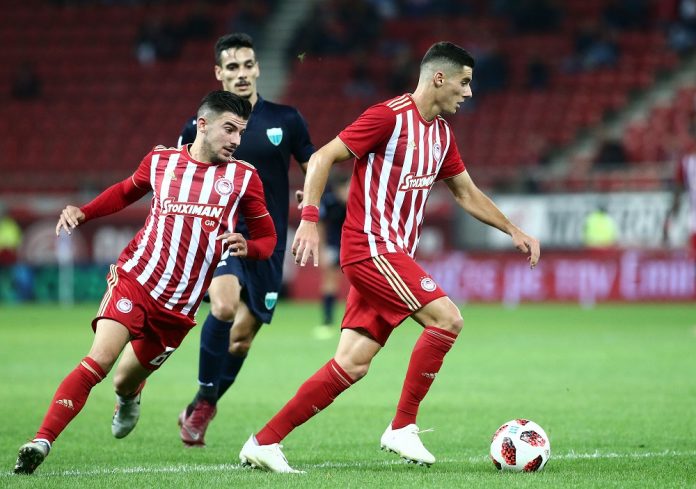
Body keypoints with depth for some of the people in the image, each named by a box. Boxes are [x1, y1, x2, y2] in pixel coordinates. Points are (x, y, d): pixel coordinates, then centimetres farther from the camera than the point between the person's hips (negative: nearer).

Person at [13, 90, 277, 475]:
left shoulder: (243, 177, 4)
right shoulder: (159, 161, 5)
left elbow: (267, 237, 10)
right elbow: (126, 191, 25)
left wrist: (247, 246, -14)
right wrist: (82, 212, 9)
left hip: (177, 308, 1)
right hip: (134, 279, -1)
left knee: (125, 383, 11)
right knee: (99, 359, -23)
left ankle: (129, 399, 51)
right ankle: (41, 443, -25)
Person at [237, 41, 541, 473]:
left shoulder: (441, 132, 16)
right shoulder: (389, 116, -12)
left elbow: (467, 193, 26)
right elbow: (322, 158, -13)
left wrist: (514, 231, 19)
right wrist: (310, 219, -21)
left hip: (393, 254, 9)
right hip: (371, 247, -9)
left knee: (353, 365, 2)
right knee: (447, 318, -17)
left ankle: (264, 442, 3)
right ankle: (403, 428, -8)